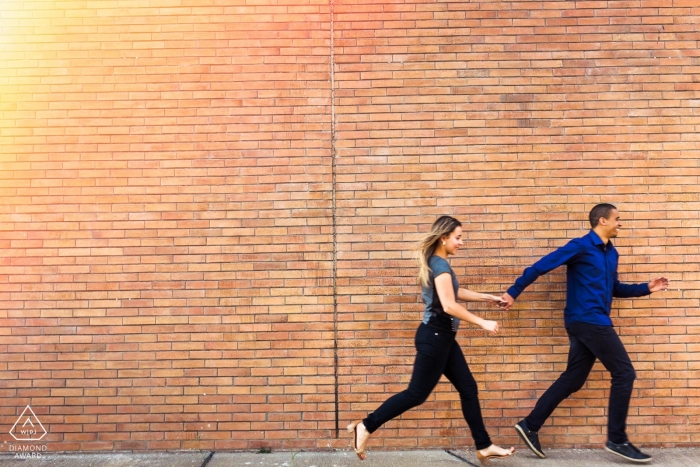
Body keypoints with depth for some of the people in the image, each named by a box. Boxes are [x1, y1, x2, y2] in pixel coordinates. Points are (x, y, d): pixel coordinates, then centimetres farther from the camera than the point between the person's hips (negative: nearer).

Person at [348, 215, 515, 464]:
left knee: (468, 388, 13)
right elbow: (449, 306, -28)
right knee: (417, 393, -1)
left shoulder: (437, 263, 12)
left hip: (442, 337, 10)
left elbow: (456, 292, 23)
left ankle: (484, 446, 23)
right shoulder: (440, 265, -19)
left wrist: (489, 297, 23)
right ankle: (365, 426, 9)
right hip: (434, 337, -10)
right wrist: (483, 323, -21)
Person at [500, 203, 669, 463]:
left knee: (572, 379, 8)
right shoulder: (580, 246, -9)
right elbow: (540, 267, -9)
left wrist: (646, 288, 14)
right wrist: (513, 292, -8)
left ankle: (530, 425, 13)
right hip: (587, 321, -9)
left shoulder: (611, 253, 16)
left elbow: (615, 289, 26)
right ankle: (617, 440, 7)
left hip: (592, 323, 9)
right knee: (624, 373, -4)